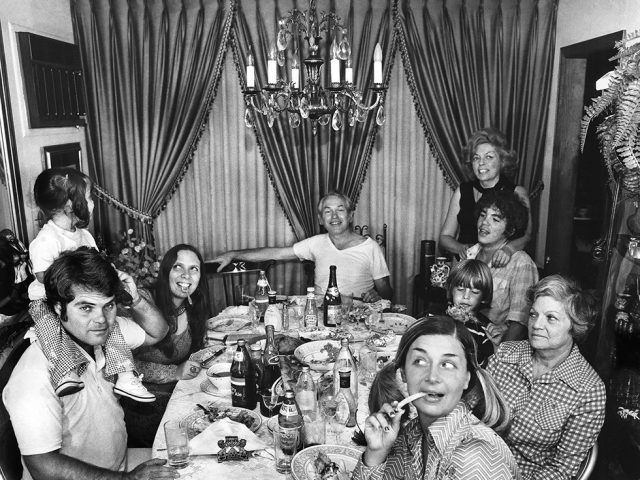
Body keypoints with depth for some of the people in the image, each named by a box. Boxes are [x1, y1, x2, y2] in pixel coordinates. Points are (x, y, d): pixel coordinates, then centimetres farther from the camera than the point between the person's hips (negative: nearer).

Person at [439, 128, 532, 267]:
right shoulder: (462, 191, 10)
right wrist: (461, 248, -11)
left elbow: (527, 235, -8)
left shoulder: (517, 193, 5)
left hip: (501, 267, -1)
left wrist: (509, 248, -29)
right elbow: (445, 236, 10)